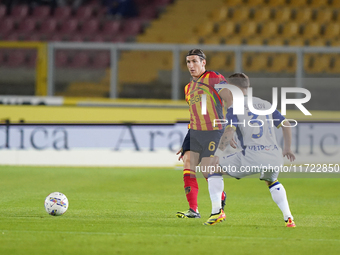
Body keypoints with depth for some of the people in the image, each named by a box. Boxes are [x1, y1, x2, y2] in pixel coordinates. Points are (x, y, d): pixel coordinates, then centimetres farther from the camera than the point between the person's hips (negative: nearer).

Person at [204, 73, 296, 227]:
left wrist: (221, 145, 8)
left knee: (214, 167, 14)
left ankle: (216, 211, 2)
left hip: (251, 158, -5)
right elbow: (285, 125, 23)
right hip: (275, 158, 5)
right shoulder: (266, 104, 20)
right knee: (271, 181, 38)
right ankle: (288, 218, 23)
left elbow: (230, 130, -11)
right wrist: (287, 149, 35)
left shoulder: (234, 107, 5)